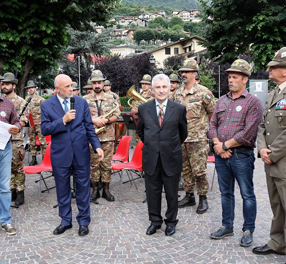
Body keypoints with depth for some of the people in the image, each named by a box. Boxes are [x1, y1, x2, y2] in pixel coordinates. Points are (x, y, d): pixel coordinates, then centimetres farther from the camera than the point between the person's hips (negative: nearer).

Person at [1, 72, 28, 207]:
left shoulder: (20, 102, -2)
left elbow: (23, 121, -9)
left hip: (16, 140, -5)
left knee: (18, 168, 0)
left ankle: (20, 193, 7)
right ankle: (11, 191, 20)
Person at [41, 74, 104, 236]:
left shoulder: (82, 102, 1)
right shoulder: (47, 105, -3)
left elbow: (89, 127, 2)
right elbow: (45, 130, -8)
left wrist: (97, 146, -9)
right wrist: (63, 120, -19)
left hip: (81, 153, 1)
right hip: (60, 154, 0)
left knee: (83, 187, 8)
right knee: (63, 189, 11)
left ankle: (84, 221, 22)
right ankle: (66, 221, 28)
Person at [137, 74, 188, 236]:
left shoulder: (179, 109, -1)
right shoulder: (143, 109, 3)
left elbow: (183, 133, 10)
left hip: (171, 158, -1)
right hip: (151, 158, 1)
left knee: (172, 192, 9)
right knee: (152, 191, 11)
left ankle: (171, 222, 26)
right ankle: (155, 221, 26)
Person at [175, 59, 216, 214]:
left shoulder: (203, 92, -9)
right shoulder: (178, 93, 10)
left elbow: (213, 113, -1)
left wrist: (203, 127, 4)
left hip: (198, 139, -6)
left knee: (199, 170, -3)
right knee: (185, 169, 13)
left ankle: (203, 199, 11)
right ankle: (189, 196, 25)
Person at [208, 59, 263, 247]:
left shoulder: (253, 102, -7)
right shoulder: (222, 100, 12)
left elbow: (248, 133, -16)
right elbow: (213, 124, 11)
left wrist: (225, 145, -12)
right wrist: (217, 144, -6)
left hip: (242, 155, -6)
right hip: (221, 154, 6)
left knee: (247, 194, 4)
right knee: (226, 192, 15)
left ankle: (248, 231, 18)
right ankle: (227, 226, 29)